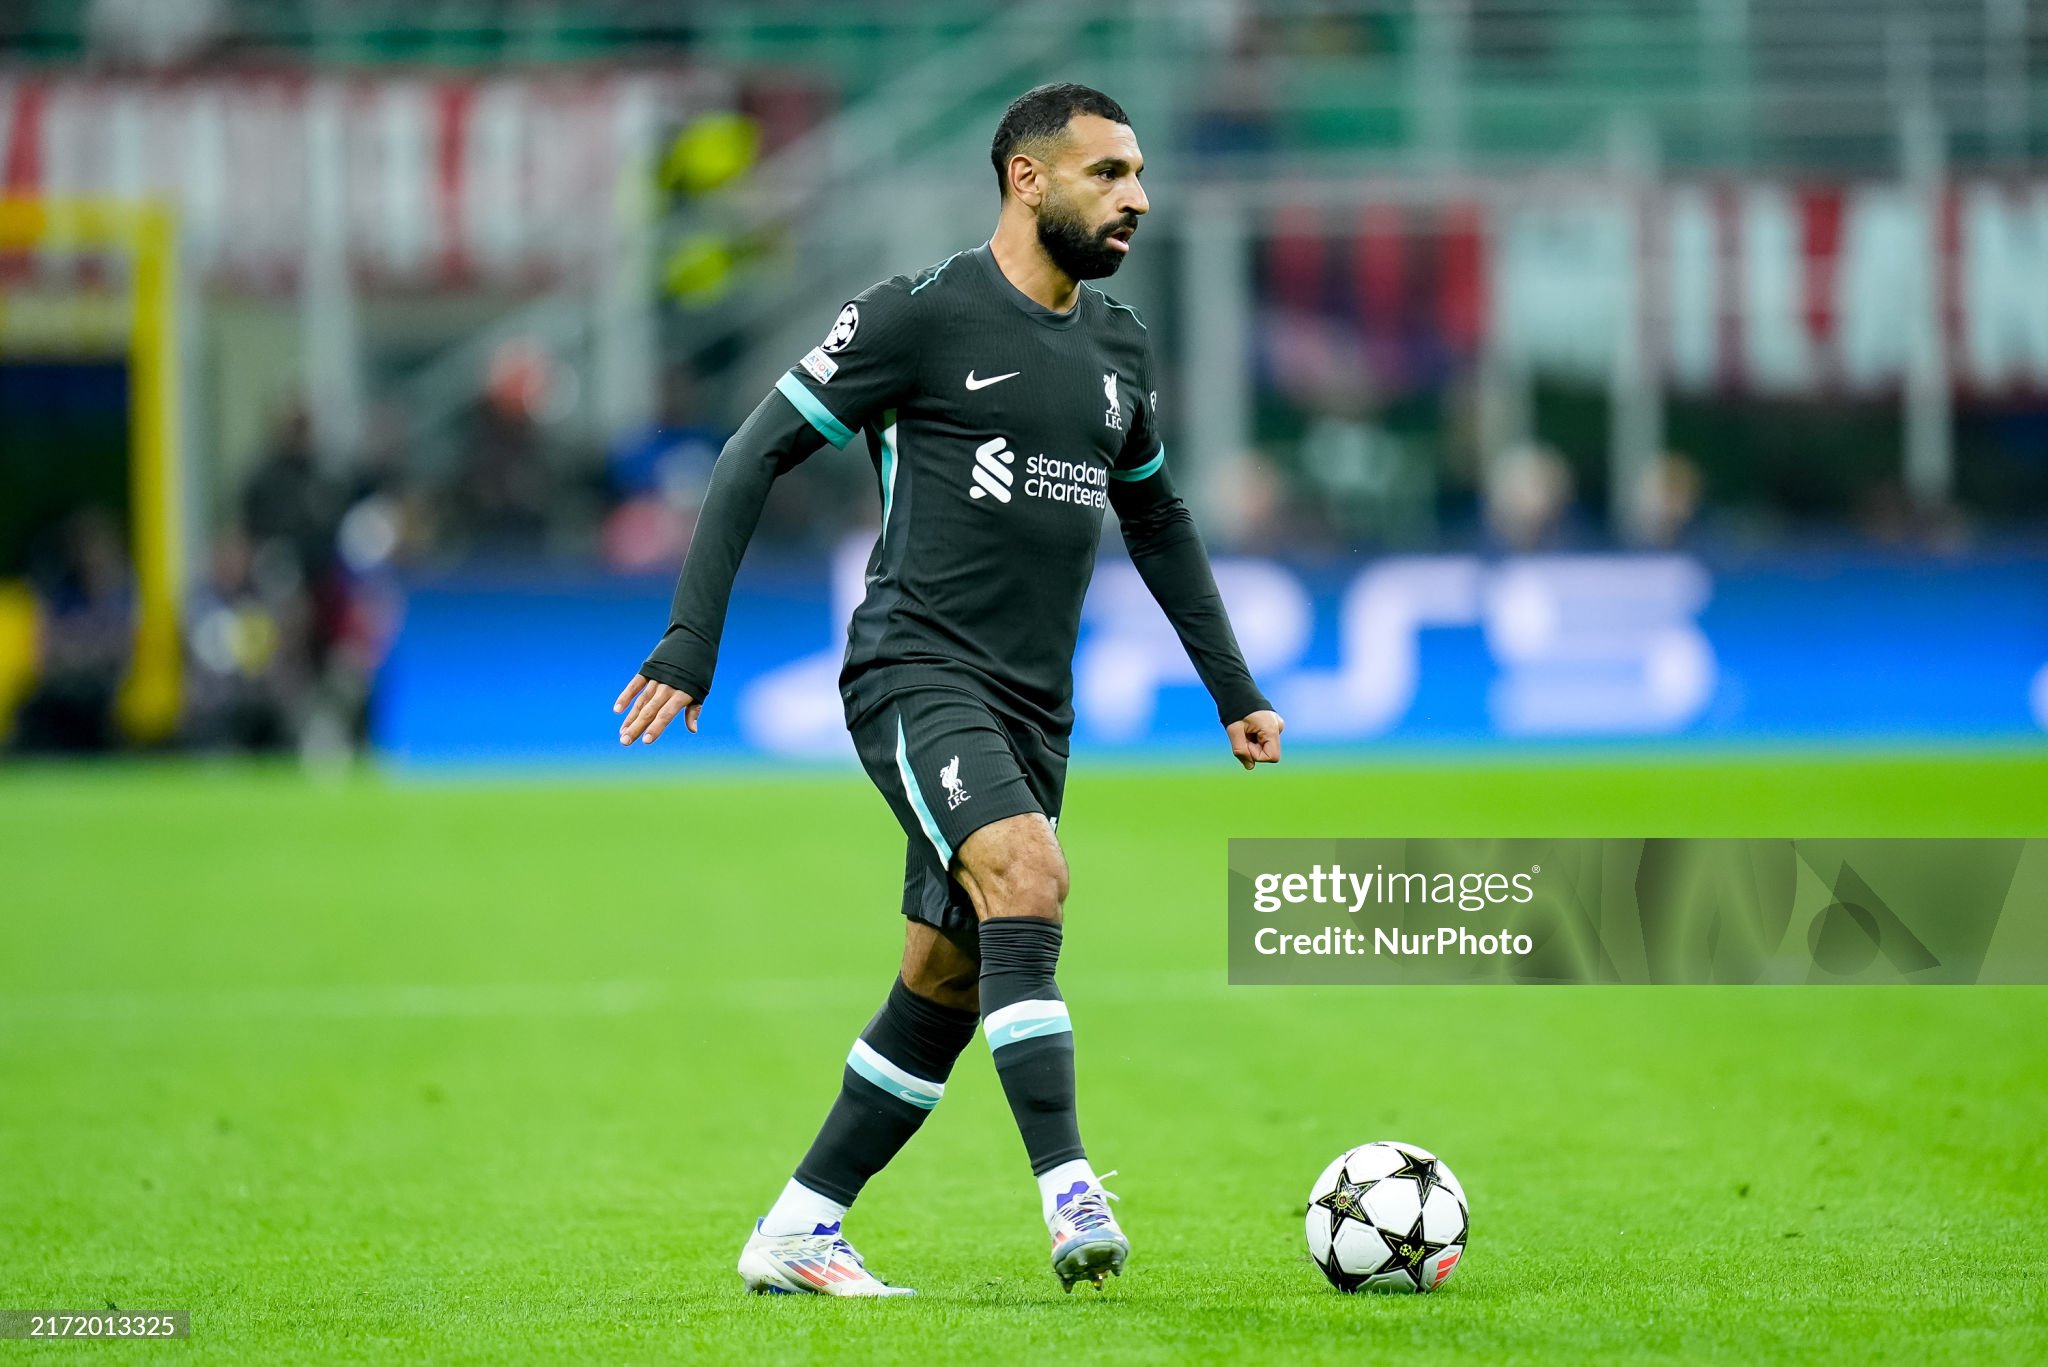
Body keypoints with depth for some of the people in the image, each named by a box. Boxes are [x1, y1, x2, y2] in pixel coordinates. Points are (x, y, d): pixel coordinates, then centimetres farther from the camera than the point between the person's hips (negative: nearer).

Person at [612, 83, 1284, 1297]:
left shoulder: (1118, 347, 15)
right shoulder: (922, 316, -6)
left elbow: (1158, 519, 30)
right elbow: (756, 457, -4)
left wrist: (1234, 689, 28)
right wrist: (689, 646, -10)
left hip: (1033, 707, 7)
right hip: (917, 676, -7)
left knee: (949, 984, 6)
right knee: (1027, 875, -29)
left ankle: (797, 1235, 17)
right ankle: (1072, 1197, -35)